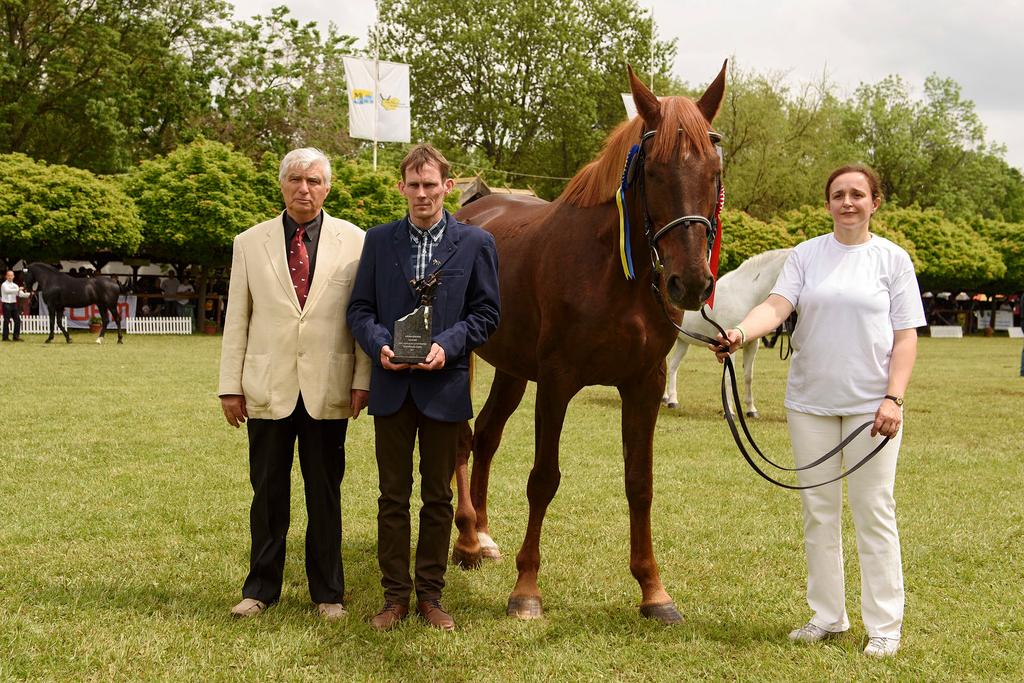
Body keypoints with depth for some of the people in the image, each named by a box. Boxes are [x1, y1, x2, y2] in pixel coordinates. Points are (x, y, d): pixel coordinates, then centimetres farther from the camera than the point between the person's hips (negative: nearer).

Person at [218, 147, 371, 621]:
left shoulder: (354, 242, 3)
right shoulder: (249, 243, 7)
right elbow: (237, 320, 6)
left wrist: (363, 379, -5)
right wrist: (230, 386, 2)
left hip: (328, 390, -1)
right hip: (268, 388, 1)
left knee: (325, 493, 8)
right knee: (268, 492, 9)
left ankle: (327, 592, 19)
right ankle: (261, 588, 22)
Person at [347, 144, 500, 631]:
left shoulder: (475, 242, 2)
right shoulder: (379, 240, 6)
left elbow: (486, 313, 1)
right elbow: (359, 308, 6)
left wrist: (447, 345, -14)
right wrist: (379, 345, -13)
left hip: (444, 385, -1)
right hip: (392, 385, 1)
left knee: (438, 497, 8)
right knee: (393, 496, 6)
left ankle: (430, 594, 19)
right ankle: (394, 595, 16)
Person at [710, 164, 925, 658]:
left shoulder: (893, 259, 1)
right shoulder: (806, 255, 4)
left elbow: (905, 337, -1)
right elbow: (777, 306, -11)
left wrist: (893, 399, -12)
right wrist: (740, 332, -32)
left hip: (870, 403, -2)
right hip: (810, 401, 3)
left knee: (873, 511, 1)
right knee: (818, 510, 10)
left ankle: (884, 626, 11)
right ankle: (826, 616, 22)